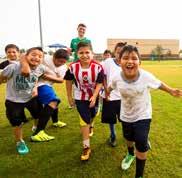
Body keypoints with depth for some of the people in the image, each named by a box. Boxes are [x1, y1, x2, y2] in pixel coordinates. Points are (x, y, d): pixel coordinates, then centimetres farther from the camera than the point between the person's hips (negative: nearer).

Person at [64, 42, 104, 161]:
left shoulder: (98, 67, -24)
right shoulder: (73, 67, -20)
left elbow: (99, 83, -18)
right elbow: (69, 81, -4)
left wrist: (94, 96, -31)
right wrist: (69, 96, 1)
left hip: (94, 96, 2)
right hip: (80, 98, -1)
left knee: (92, 115, 26)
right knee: (84, 121, -5)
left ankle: (89, 126, 63)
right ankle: (86, 147, 6)